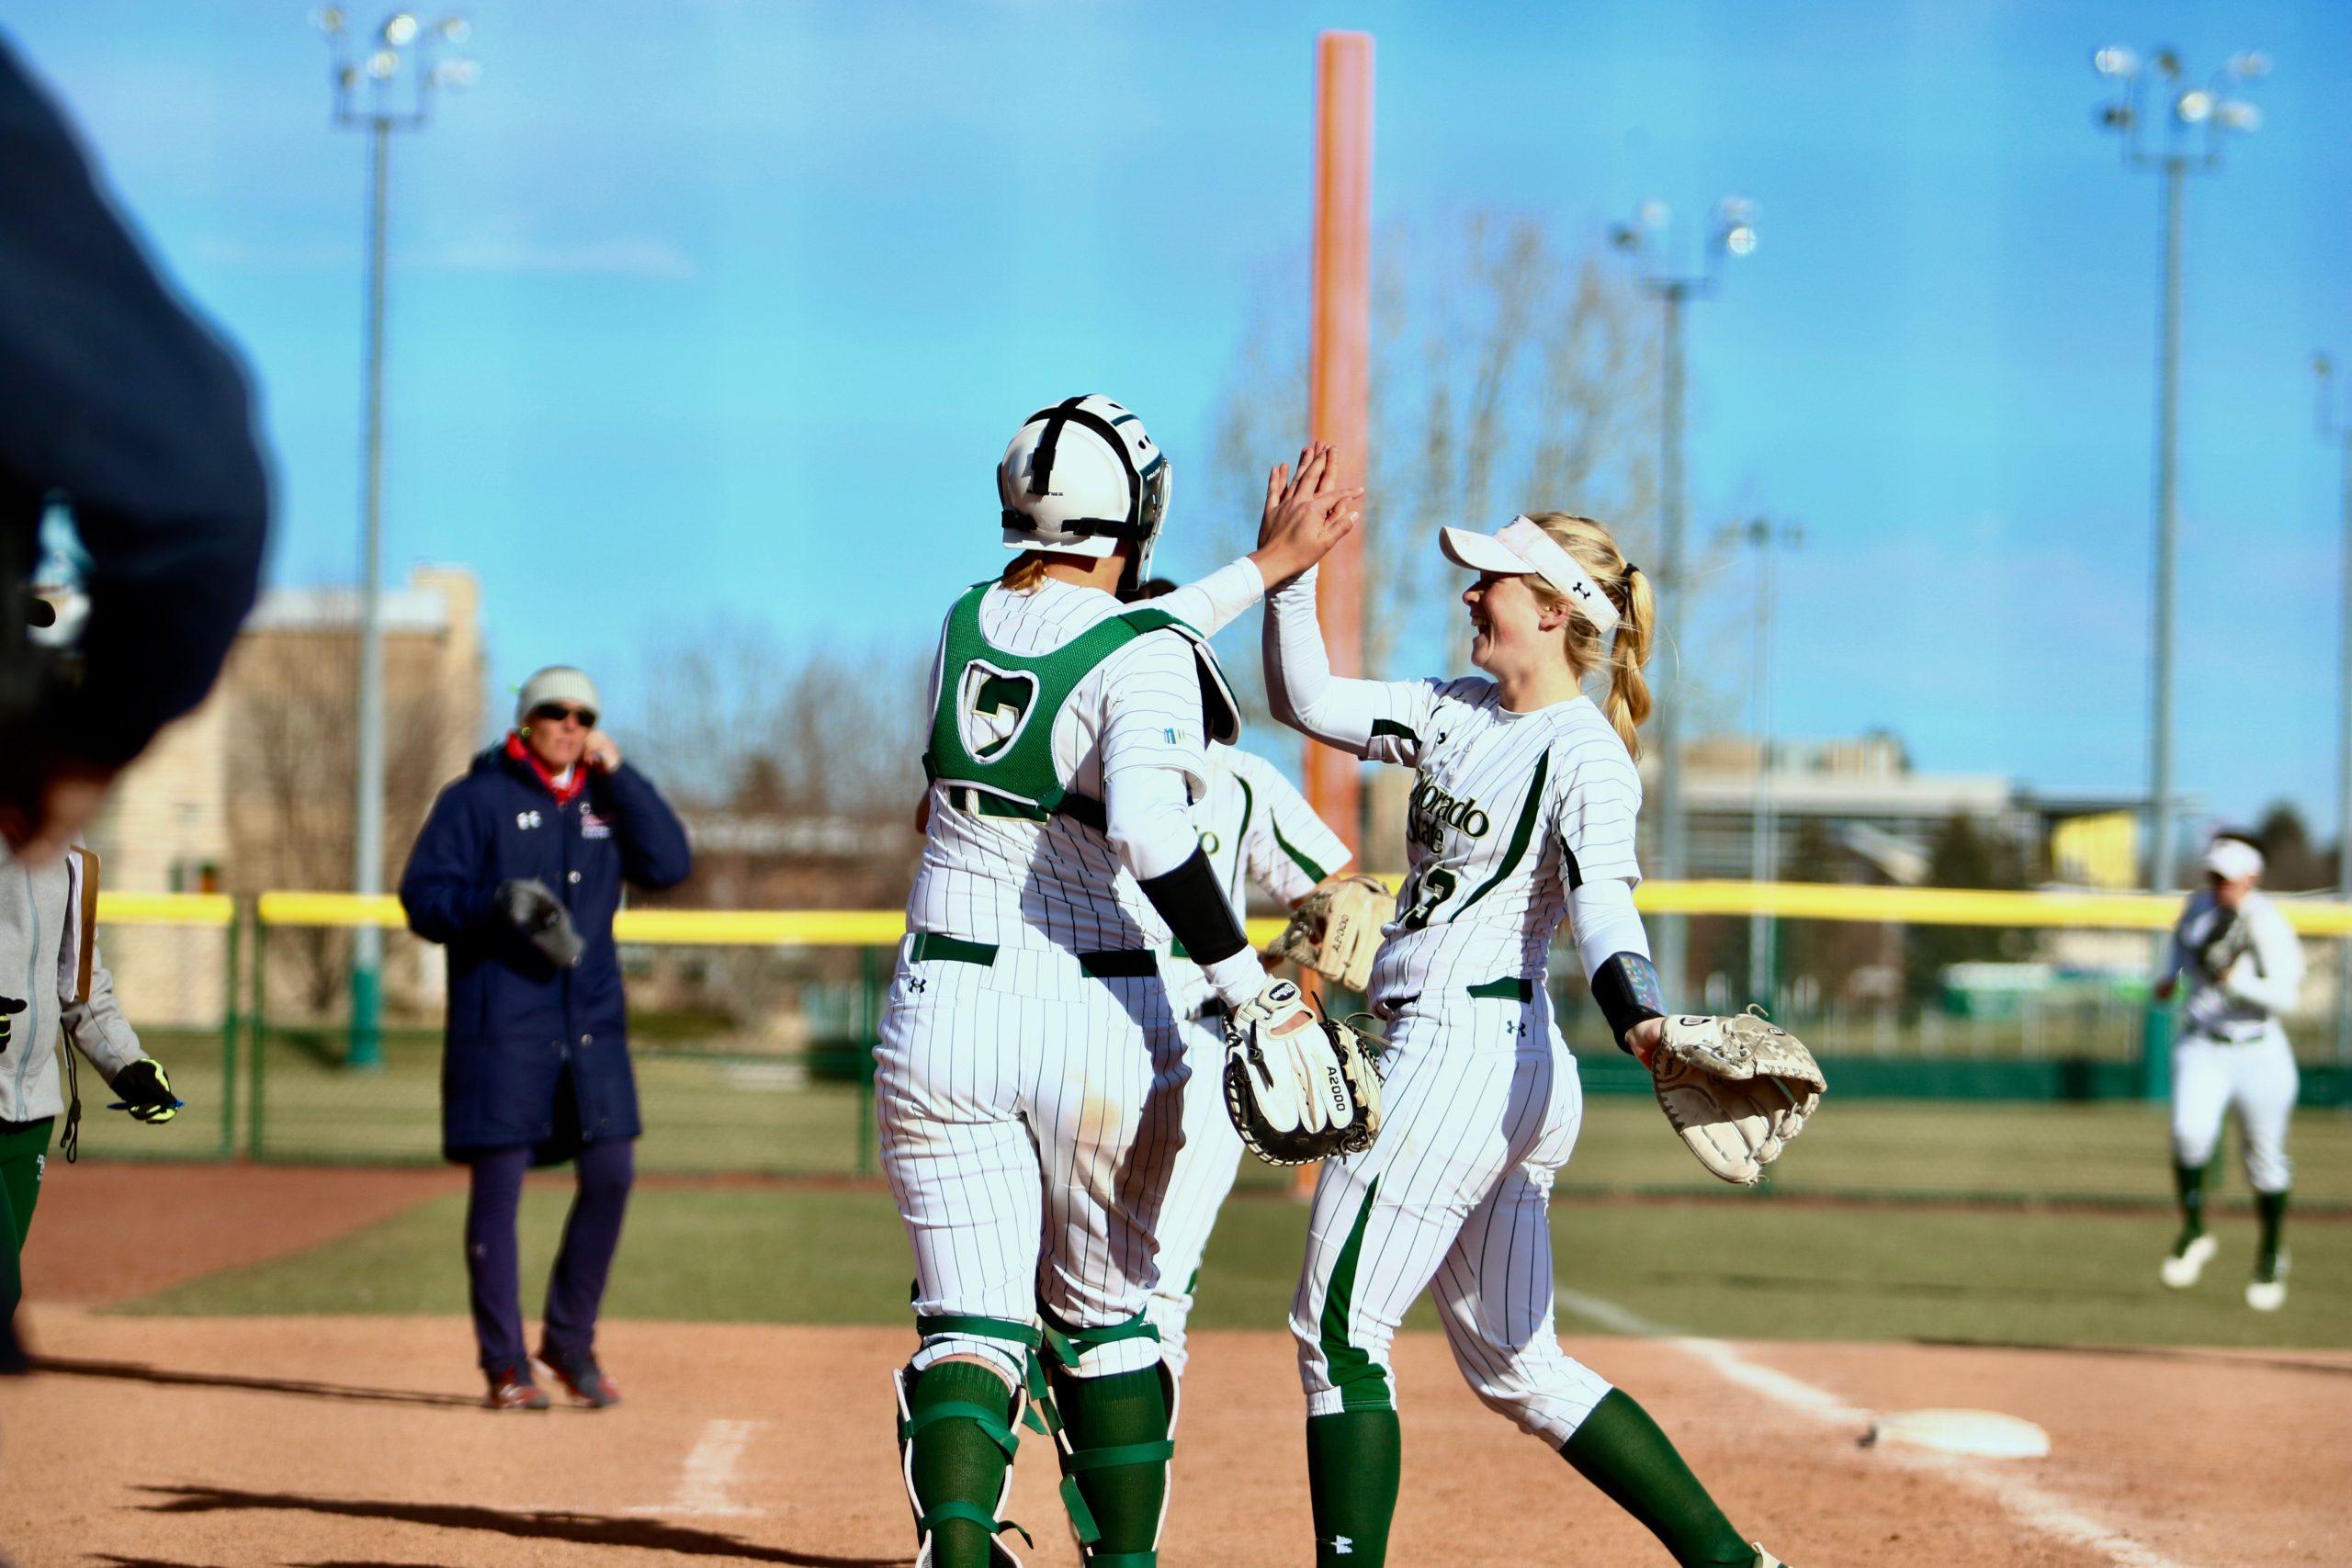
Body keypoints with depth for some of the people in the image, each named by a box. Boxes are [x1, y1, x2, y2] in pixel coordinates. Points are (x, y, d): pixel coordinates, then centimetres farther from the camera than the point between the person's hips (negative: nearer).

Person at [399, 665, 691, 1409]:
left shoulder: (607, 799, 14)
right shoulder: (475, 799, 0)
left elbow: (670, 864, 0)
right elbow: (423, 899, -5)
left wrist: (618, 773, -3)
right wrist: (498, 903, -23)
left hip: (591, 1021, 4)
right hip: (500, 1025, -4)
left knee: (610, 1174, 0)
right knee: (498, 1182, -3)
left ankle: (570, 1341, 16)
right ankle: (505, 1364, 4)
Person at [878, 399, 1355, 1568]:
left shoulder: (963, 626, 6)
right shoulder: (1146, 659, -11)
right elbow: (1148, 827, -27)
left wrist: (1270, 563, 30)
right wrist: (1246, 989, -21)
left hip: (941, 1018, 3)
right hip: (1100, 1029, -3)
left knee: (970, 1327, 0)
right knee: (1106, 1322, 16)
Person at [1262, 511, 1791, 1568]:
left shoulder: (1587, 755, -11)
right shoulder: (1457, 711, 14)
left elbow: (1603, 900, -25)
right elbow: (1308, 700, 19)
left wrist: (1641, 1020, -43)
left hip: (1465, 1048, -9)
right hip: (1507, 1074, 9)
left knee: (1337, 1328, -7)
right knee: (1514, 1368, 12)